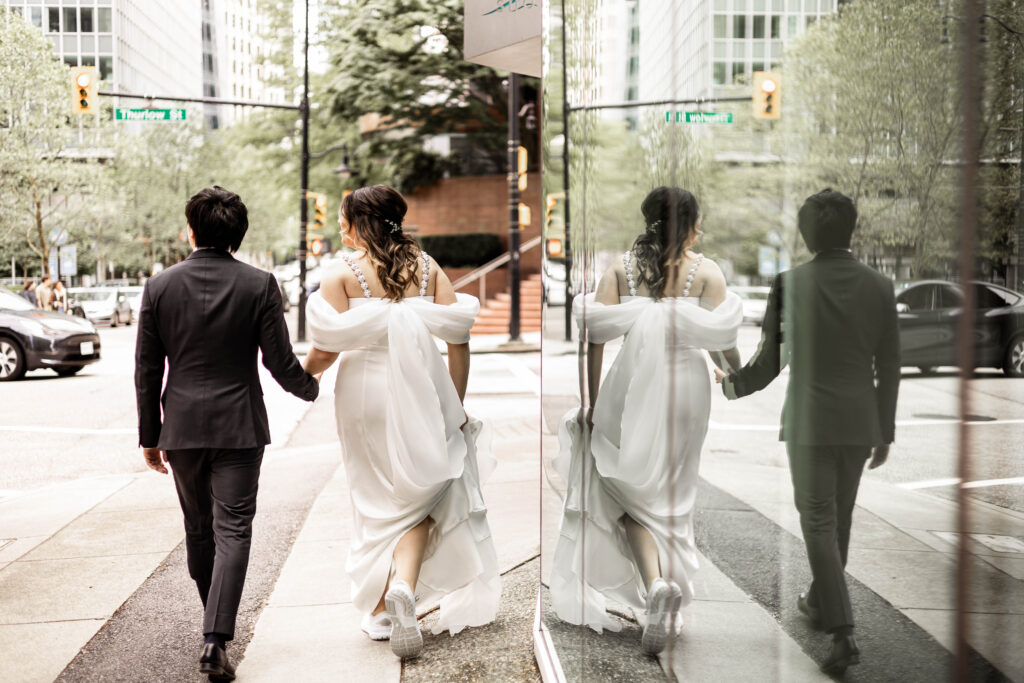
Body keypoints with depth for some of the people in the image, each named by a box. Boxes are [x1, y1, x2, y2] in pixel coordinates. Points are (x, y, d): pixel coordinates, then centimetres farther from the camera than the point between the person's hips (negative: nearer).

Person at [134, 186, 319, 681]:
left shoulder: (159, 286, -2)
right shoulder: (259, 285, -7)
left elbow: (147, 370, 0)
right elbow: (280, 363, -7)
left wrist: (150, 435, 9)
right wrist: (309, 388, 15)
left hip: (181, 427, 2)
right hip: (239, 426, -2)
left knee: (198, 528, 19)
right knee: (232, 531, 0)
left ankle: (216, 621, 35)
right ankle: (215, 642, -9)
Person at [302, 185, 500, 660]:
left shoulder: (343, 274, -6)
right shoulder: (427, 268, 2)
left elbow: (326, 349, -12)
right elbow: (458, 337, -3)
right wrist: (455, 404, 4)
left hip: (365, 392, -1)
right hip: (420, 390, 1)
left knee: (377, 502, 14)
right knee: (421, 498, 12)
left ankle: (379, 609, 20)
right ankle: (405, 585, -12)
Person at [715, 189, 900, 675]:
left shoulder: (789, 284, -12)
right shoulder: (880, 286, -4)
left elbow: (768, 365, -7)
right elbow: (888, 369, 1)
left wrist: (731, 384, 14)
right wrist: (885, 433, 12)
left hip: (809, 422, -3)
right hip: (860, 422, 4)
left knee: (819, 524, 2)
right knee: (838, 516, 21)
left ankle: (843, 632, -8)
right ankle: (820, 602, 39)